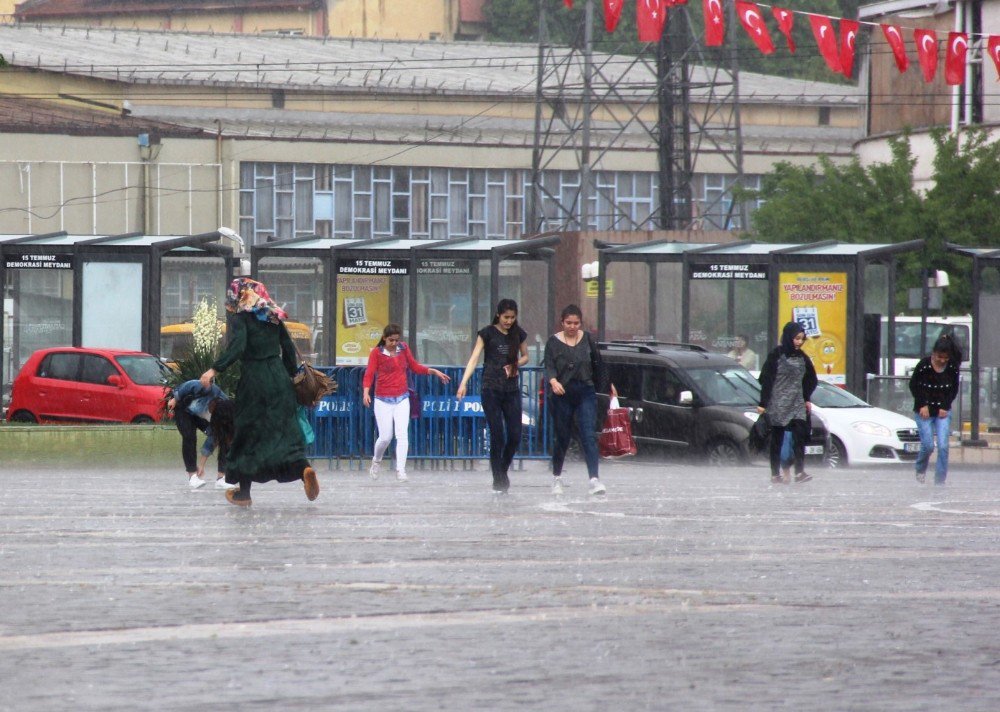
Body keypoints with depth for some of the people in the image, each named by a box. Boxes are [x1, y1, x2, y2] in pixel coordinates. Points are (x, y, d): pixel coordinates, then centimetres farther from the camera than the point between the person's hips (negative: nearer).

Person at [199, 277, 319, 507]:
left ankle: (243, 492, 12)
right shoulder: (273, 317, 11)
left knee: (247, 433, 6)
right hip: (279, 377, 5)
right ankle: (304, 469, -25)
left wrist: (214, 370, -24)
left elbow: (236, 347, -22)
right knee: (285, 431, 3)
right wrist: (290, 373, 26)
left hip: (253, 380, -5)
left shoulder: (241, 318, -7)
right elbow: (288, 348, 14)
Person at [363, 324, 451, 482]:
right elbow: (369, 374, -11)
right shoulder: (377, 353, -6)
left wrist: (433, 371, 5)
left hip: (402, 399, 2)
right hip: (383, 401, -2)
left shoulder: (404, 349, 4)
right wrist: (366, 392, -27)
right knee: (385, 437, 0)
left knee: (402, 435, -10)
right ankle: (376, 462, 30)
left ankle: (400, 470, -10)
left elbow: (415, 367, 16)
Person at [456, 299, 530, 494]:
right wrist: (463, 383, -20)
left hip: (512, 389, 4)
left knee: (515, 436, 0)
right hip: (491, 390, -4)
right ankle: (498, 480, 2)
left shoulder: (519, 334, 7)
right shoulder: (487, 333, -3)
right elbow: (474, 358, -9)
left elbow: (525, 356, 21)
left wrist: (515, 365, -2)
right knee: (497, 435, -6)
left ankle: (503, 470, 24)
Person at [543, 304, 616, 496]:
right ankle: (556, 477, 28)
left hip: (586, 392, 1)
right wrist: (553, 381, -29)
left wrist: (609, 385, 24)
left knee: (589, 436, -12)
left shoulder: (587, 339, 7)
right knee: (562, 438, 7)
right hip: (562, 394, -1)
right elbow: (549, 367, -9)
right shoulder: (554, 342, 0)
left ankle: (594, 480, -20)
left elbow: (598, 363, 17)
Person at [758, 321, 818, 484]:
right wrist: (763, 404, -10)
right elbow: (766, 379, -7)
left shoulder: (802, 357, 10)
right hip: (778, 403, -4)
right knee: (777, 439, 0)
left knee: (800, 436, -10)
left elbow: (810, 380, 21)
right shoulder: (776, 355, -5)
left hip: (797, 404, 4)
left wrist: (807, 399, 13)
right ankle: (775, 473, 6)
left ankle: (799, 471, -13)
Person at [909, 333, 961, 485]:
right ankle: (920, 470, 27)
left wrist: (945, 407, -5)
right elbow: (913, 386, -4)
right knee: (928, 445, -4)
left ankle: (940, 481, -3)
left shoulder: (952, 367, -7)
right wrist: (922, 405, -10)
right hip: (924, 411, -2)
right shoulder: (924, 364, -14)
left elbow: (954, 390, 6)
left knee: (943, 446, -9)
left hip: (942, 411, 2)